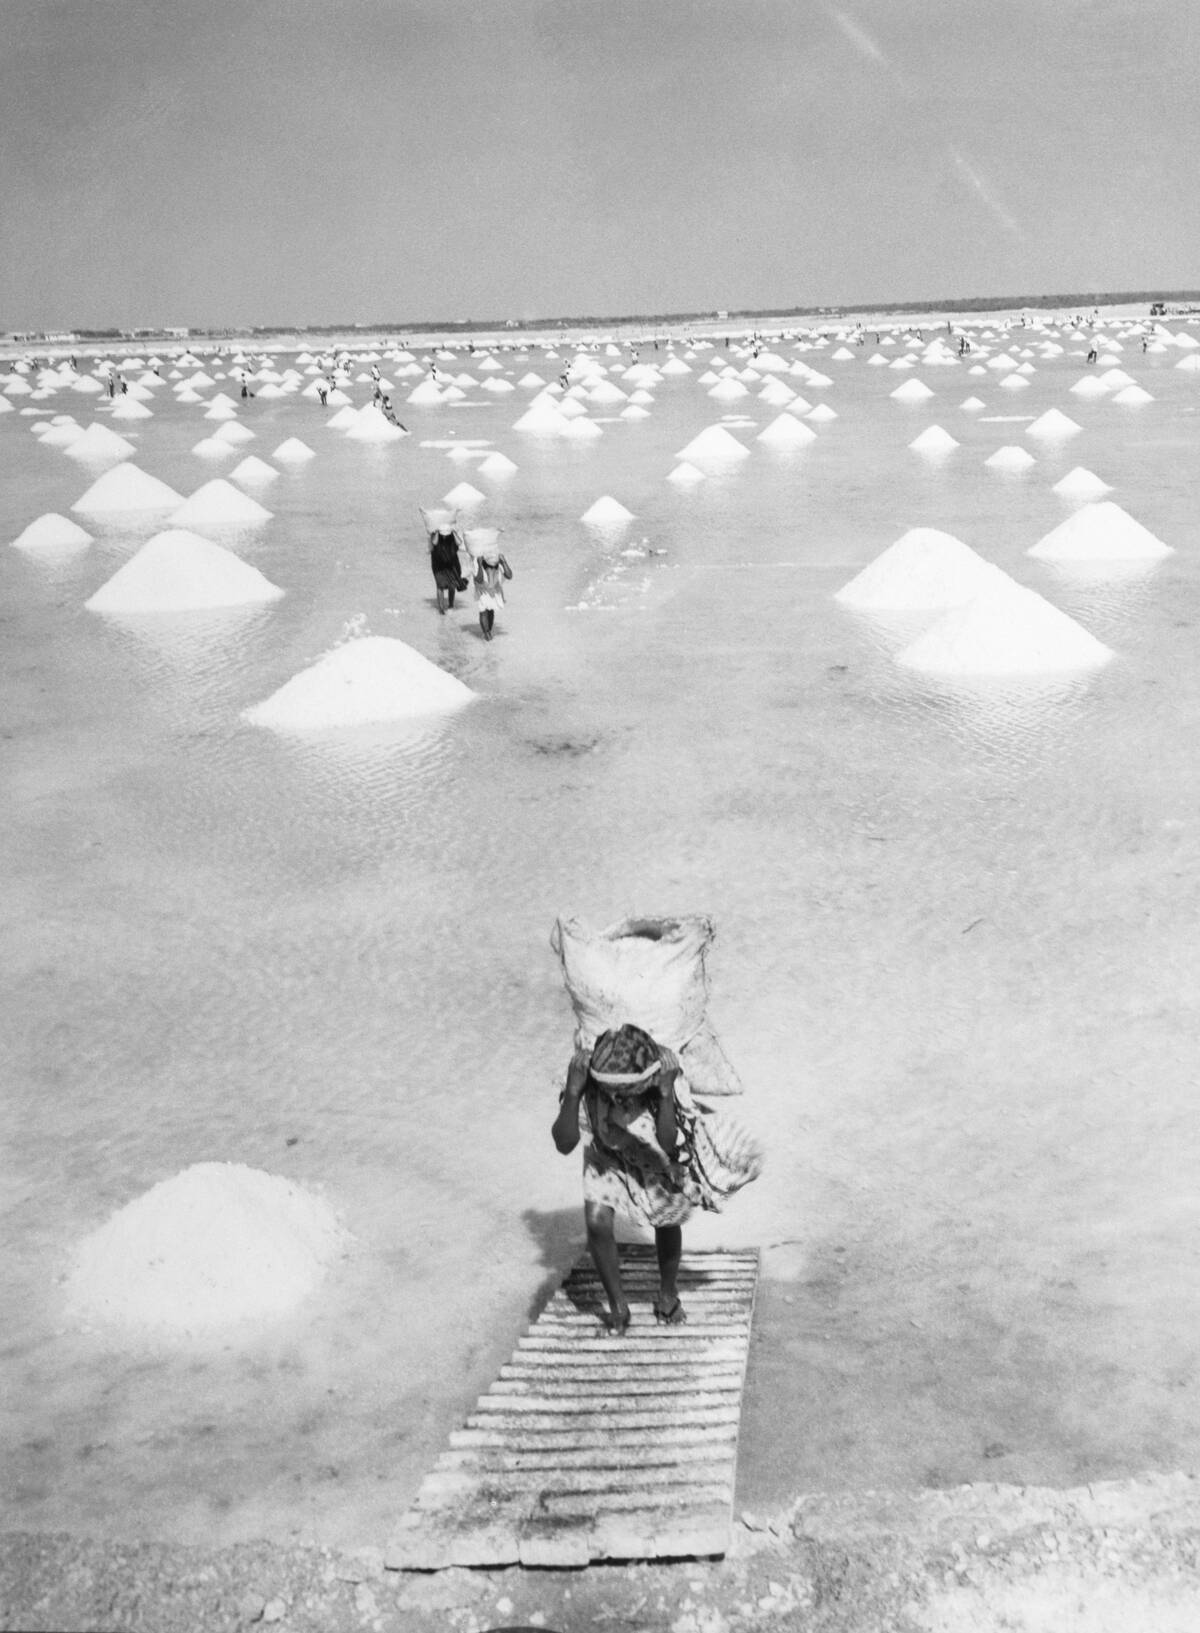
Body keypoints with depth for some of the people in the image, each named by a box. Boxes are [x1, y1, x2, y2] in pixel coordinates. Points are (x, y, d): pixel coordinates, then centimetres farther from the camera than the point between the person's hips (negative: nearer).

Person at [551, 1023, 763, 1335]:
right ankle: (617, 1306, 12)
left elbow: (670, 1146, -41)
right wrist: (573, 1092, -52)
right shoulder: (587, 1072, -37)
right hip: (609, 1155, 1)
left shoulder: (666, 1072, -40)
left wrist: (666, 1096, -52)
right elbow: (564, 1143, -39)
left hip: (660, 1156, -1)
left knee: (666, 1223, 12)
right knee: (597, 1223, -13)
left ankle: (668, 1295, 42)